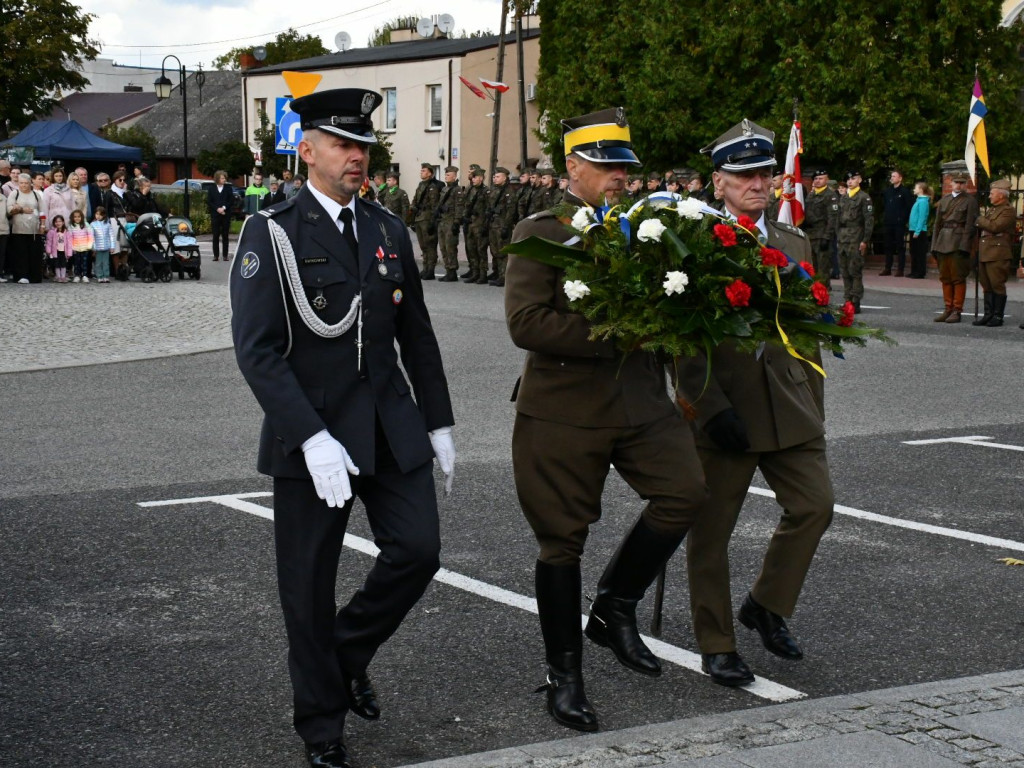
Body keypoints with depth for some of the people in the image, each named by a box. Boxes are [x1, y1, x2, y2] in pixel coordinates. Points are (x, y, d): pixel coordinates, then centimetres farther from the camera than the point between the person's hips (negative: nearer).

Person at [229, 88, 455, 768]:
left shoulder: (388, 230, 9)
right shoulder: (272, 233, -9)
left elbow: (417, 335, 15)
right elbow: (257, 349, -17)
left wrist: (439, 423, 11)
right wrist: (312, 438, -24)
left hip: (392, 426, 5)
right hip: (313, 435, -4)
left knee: (418, 550, -4)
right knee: (310, 584, 5)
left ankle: (350, 651, 26)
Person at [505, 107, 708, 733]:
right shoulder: (540, 234, -6)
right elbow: (526, 323, -17)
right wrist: (614, 334, -20)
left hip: (641, 398, 5)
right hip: (563, 407, -5)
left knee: (686, 491, -12)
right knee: (563, 540, 3)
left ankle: (616, 609, 11)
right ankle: (565, 677, 18)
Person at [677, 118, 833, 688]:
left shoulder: (795, 244, 12)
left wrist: (815, 409, 14)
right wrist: (713, 407, -17)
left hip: (789, 408, 5)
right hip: (724, 412, -5)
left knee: (815, 505, -3)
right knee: (711, 532, 3)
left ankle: (767, 605, 20)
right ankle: (717, 645, 18)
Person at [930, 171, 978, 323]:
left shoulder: (970, 200, -1)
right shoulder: (944, 200, 15)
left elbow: (970, 225, -8)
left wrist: (964, 245, -15)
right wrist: (934, 245, 9)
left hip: (959, 241, -6)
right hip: (943, 241, 6)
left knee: (958, 278, -4)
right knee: (945, 277, 8)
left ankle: (957, 311, 0)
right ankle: (948, 309, 14)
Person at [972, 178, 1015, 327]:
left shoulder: (1008, 211, -8)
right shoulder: (990, 209, 21)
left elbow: (995, 227, -19)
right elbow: (982, 228, 29)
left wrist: (980, 220, -7)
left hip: (998, 255, -9)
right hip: (985, 253, 9)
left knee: (997, 285, -5)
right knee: (987, 285, 9)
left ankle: (998, 316, 0)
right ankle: (988, 314, 14)